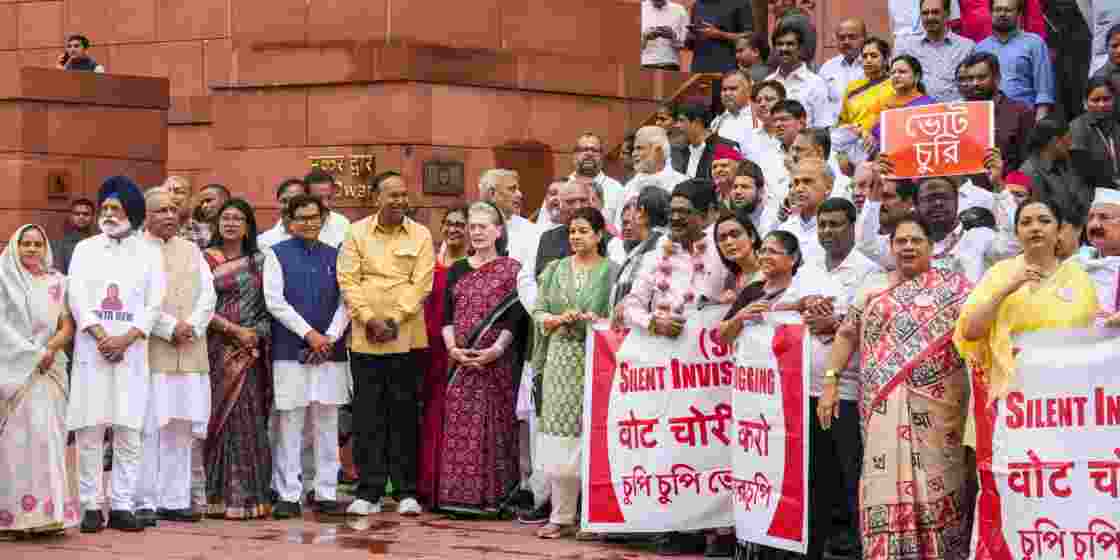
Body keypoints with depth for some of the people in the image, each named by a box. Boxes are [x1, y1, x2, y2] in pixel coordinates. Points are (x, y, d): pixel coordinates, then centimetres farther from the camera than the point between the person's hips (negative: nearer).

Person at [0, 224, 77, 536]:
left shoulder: (57, 283, 14)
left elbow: (67, 327, 8)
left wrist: (50, 349, -11)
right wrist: (33, 353, -12)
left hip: (49, 370, 3)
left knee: (48, 437, -2)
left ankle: (47, 510, -2)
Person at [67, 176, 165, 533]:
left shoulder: (149, 254, 9)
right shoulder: (85, 249, 9)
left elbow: (154, 304, 2)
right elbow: (77, 297, 1)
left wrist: (125, 339, -10)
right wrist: (102, 338, -11)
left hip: (132, 351, 0)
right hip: (91, 349, 0)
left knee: (128, 432, -2)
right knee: (89, 429, -3)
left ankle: (121, 506, 1)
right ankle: (91, 506, 0)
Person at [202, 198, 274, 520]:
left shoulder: (259, 261, 11)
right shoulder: (206, 259, 3)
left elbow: (267, 305, 10)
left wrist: (256, 334, -6)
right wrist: (234, 330, -11)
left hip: (251, 349, 2)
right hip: (218, 348, -2)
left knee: (249, 421, -1)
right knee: (222, 418, -3)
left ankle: (249, 497, 2)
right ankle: (219, 497, 0)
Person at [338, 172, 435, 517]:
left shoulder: (420, 235, 6)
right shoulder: (357, 232, 6)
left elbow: (421, 283, -2)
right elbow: (347, 280, 0)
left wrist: (394, 320, -10)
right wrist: (370, 319, -11)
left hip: (406, 336, 0)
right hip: (365, 338, 0)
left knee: (404, 414, 2)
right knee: (367, 414, 1)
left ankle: (407, 491, 9)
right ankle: (369, 492, 6)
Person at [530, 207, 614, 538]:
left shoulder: (611, 271, 2)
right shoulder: (555, 270, 13)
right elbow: (539, 314, 10)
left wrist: (594, 319, -18)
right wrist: (560, 319, -9)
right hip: (561, 359, 3)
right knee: (560, 440, -1)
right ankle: (562, 516, 3)